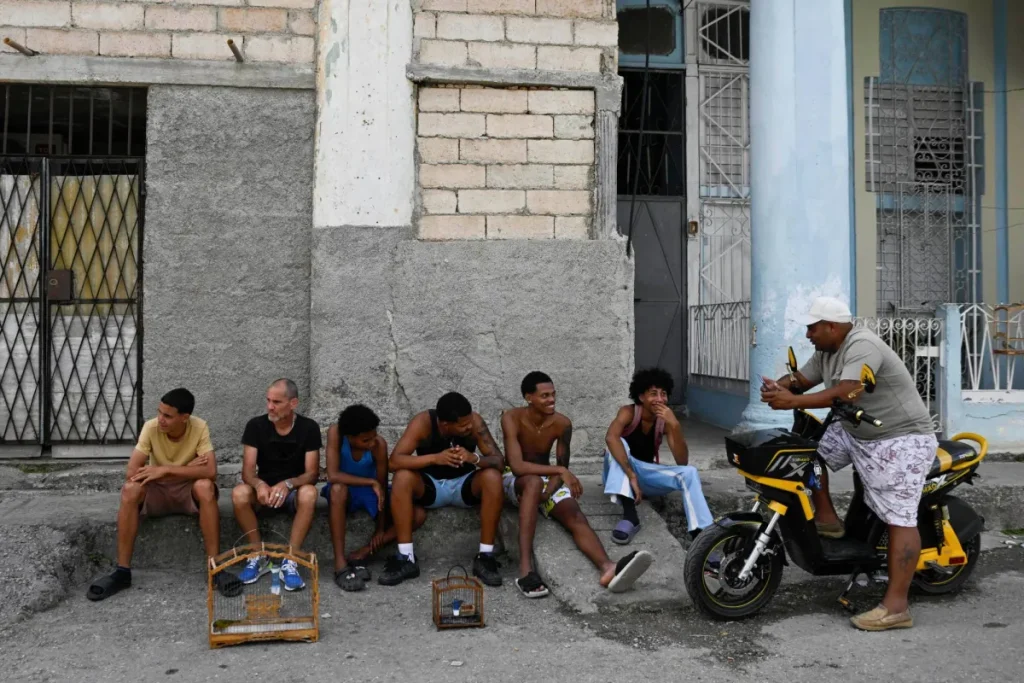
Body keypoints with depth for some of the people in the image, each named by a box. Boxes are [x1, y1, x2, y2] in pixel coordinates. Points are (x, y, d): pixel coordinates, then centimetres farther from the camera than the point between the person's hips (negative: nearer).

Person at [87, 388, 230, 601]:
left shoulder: (199, 428, -20)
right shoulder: (151, 427, -16)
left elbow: (210, 471, -29)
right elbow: (131, 472, -24)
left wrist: (166, 469, -32)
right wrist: (186, 468, -25)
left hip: (189, 491, -1)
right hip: (158, 492, 2)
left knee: (205, 486, -35)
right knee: (130, 489, -29)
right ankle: (122, 571, -22)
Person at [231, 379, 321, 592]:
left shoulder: (309, 428, -11)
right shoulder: (256, 426, -8)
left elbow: (312, 473, -15)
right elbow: (248, 470, -13)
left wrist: (287, 484, -36)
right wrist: (259, 484, -37)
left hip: (293, 492, -1)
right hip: (264, 490, 2)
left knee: (309, 493, -36)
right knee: (239, 493, -31)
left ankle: (290, 561, -28)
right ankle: (259, 556, -15)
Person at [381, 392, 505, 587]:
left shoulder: (475, 421, -19)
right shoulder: (423, 422, -23)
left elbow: (499, 461, -21)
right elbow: (395, 461, -31)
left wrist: (474, 458, -42)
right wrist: (435, 458, -44)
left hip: (464, 485, 1)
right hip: (429, 486, -1)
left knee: (493, 477, -30)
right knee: (402, 477, -31)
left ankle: (485, 557, -22)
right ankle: (405, 558, -24)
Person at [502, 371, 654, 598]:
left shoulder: (562, 424, -8)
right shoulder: (512, 418, -19)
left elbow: (562, 468, -4)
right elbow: (516, 466, -28)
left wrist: (546, 493, -23)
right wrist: (560, 471, -30)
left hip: (547, 480, 3)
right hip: (515, 481, -3)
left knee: (574, 515, -27)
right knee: (534, 481, -39)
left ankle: (607, 569, -55)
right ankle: (525, 567, -48)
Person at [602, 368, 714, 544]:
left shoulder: (665, 421, -9)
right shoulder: (628, 412, -19)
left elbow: (682, 462, -18)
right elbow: (610, 438, -41)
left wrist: (675, 425, -31)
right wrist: (631, 476, -47)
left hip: (646, 474, 4)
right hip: (620, 473, -3)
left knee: (689, 472, -20)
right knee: (619, 444, -34)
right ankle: (629, 515, -46)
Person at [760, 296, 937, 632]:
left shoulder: (862, 347, -23)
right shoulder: (826, 352, 8)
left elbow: (845, 394, -35)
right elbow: (802, 379, 7)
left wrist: (792, 401, -36)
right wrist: (778, 386, -15)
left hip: (901, 440, -10)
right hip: (856, 433, 10)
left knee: (899, 517, -12)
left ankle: (896, 605, -15)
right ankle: (826, 517, 11)